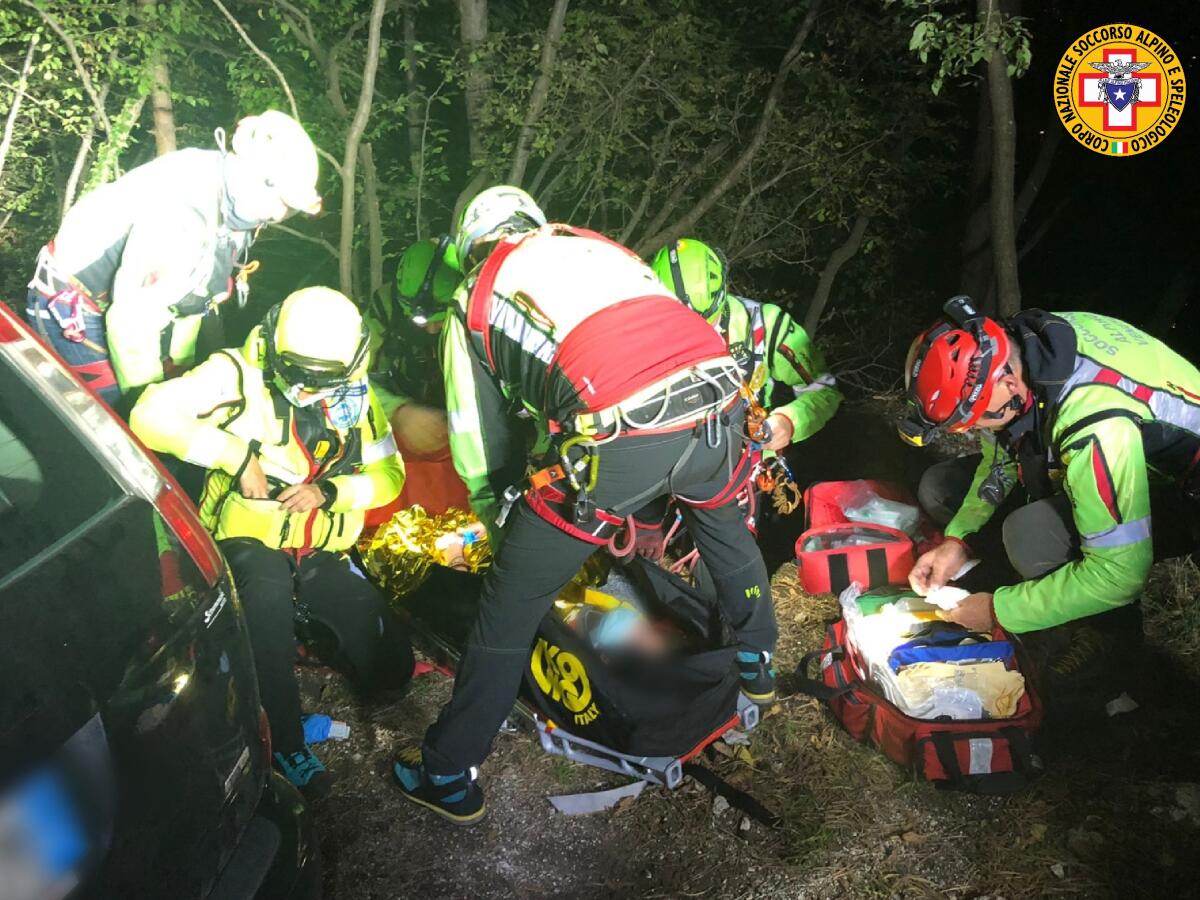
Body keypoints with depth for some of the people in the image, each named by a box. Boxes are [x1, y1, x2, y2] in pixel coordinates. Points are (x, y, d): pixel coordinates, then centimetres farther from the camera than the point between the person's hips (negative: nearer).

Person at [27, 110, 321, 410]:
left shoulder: (232, 204, -6)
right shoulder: (186, 211, -35)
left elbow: (191, 290, 5)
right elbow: (131, 322, -33)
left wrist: (179, 366, 8)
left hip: (127, 303, 9)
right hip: (72, 308, -8)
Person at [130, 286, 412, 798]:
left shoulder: (355, 395, 1)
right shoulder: (239, 374, -13)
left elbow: (389, 474, 2)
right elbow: (151, 415, -24)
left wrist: (330, 490, -16)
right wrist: (237, 454, -29)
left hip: (324, 552, 4)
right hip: (249, 540, -4)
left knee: (390, 668, -5)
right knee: (268, 592, -40)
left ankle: (304, 619, 20)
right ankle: (286, 745, -26)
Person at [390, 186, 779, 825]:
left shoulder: (473, 301, 21)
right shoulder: (603, 248, 33)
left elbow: (478, 450, 22)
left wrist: (504, 530, 39)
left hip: (618, 436, -5)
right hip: (718, 398, 5)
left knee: (509, 608, 14)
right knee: (723, 524, 39)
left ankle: (448, 776, 28)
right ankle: (756, 661, 58)